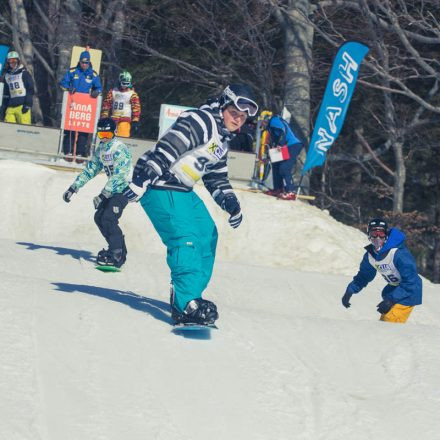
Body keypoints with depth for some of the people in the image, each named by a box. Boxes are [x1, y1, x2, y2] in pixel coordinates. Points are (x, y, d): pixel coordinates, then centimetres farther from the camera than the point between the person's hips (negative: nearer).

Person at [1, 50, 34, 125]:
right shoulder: (7, 75, 19)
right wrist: (5, 107, 19)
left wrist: (27, 105, -12)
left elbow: (30, 90, -4)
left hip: (22, 106, -6)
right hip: (11, 107, 6)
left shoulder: (24, 73, 1)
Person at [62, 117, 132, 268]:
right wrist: (73, 188, 5)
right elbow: (89, 170, 13)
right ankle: (115, 249, 12)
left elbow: (118, 176, -27)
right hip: (113, 188, 9)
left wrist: (103, 195, -32)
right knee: (99, 217, 3)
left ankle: (117, 256, -17)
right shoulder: (100, 150, 7)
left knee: (108, 218, -20)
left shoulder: (120, 150, -21)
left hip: (125, 187, -9)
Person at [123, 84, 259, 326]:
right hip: (160, 187, -11)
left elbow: (216, 177, 24)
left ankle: (187, 295, 18)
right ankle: (186, 305, -28)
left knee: (207, 235, 11)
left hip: (182, 192, 11)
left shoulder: (222, 139, 16)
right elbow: (166, 149, -26)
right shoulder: (200, 122, -17)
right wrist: (141, 181, -33)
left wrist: (231, 204, 8)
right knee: (185, 239, -21)